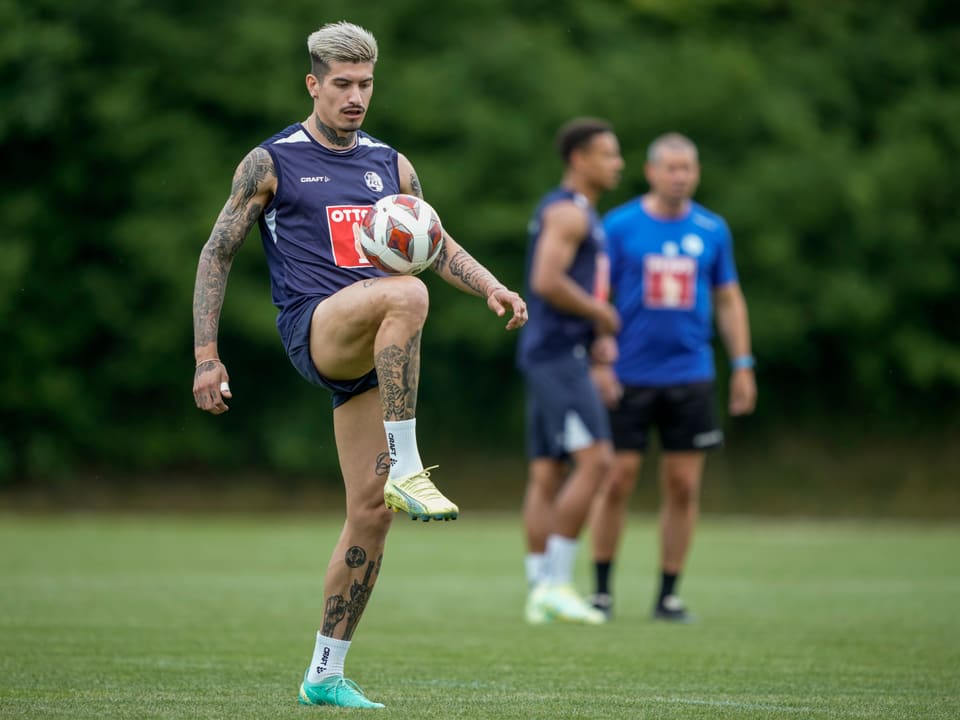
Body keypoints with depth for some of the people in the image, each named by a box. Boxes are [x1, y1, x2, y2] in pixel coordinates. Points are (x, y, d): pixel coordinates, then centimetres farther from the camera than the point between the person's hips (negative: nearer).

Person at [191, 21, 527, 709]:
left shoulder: (390, 164, 20)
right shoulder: (272, 162, 6)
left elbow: (438, 246, 25)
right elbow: (218, 254, 7)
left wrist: (492, 287, 5)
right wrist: (206, 356, 0)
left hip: (375, 354, 5)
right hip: (314, 329, -5)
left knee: (371, 510, -3)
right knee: (405, 292, -36)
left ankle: (326, 675, 6)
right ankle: (405, 467, -35)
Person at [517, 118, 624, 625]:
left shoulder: (578, 214, 21)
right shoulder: (568, 211, -11)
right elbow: (547, 282, -23)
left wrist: (598, 334, 13)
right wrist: (602, 313, -11)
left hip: (557, 355, 10)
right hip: (558, 354, -10)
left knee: (547, 475, 7)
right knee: (593, 460, -14)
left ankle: (540, 593, 6)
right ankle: (556, 583, -14)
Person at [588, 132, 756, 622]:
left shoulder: (711, 230, 6)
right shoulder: (619, 226, -3)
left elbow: (728, 299, 14)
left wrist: (742, 366, 9)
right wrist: (598, 362, -10)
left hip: (690, 375, 3)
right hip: (629, 376, -3)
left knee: (684, 486, 1)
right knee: (617, 480, -4)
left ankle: (669, 594, 10)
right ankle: (601, 590, 8)